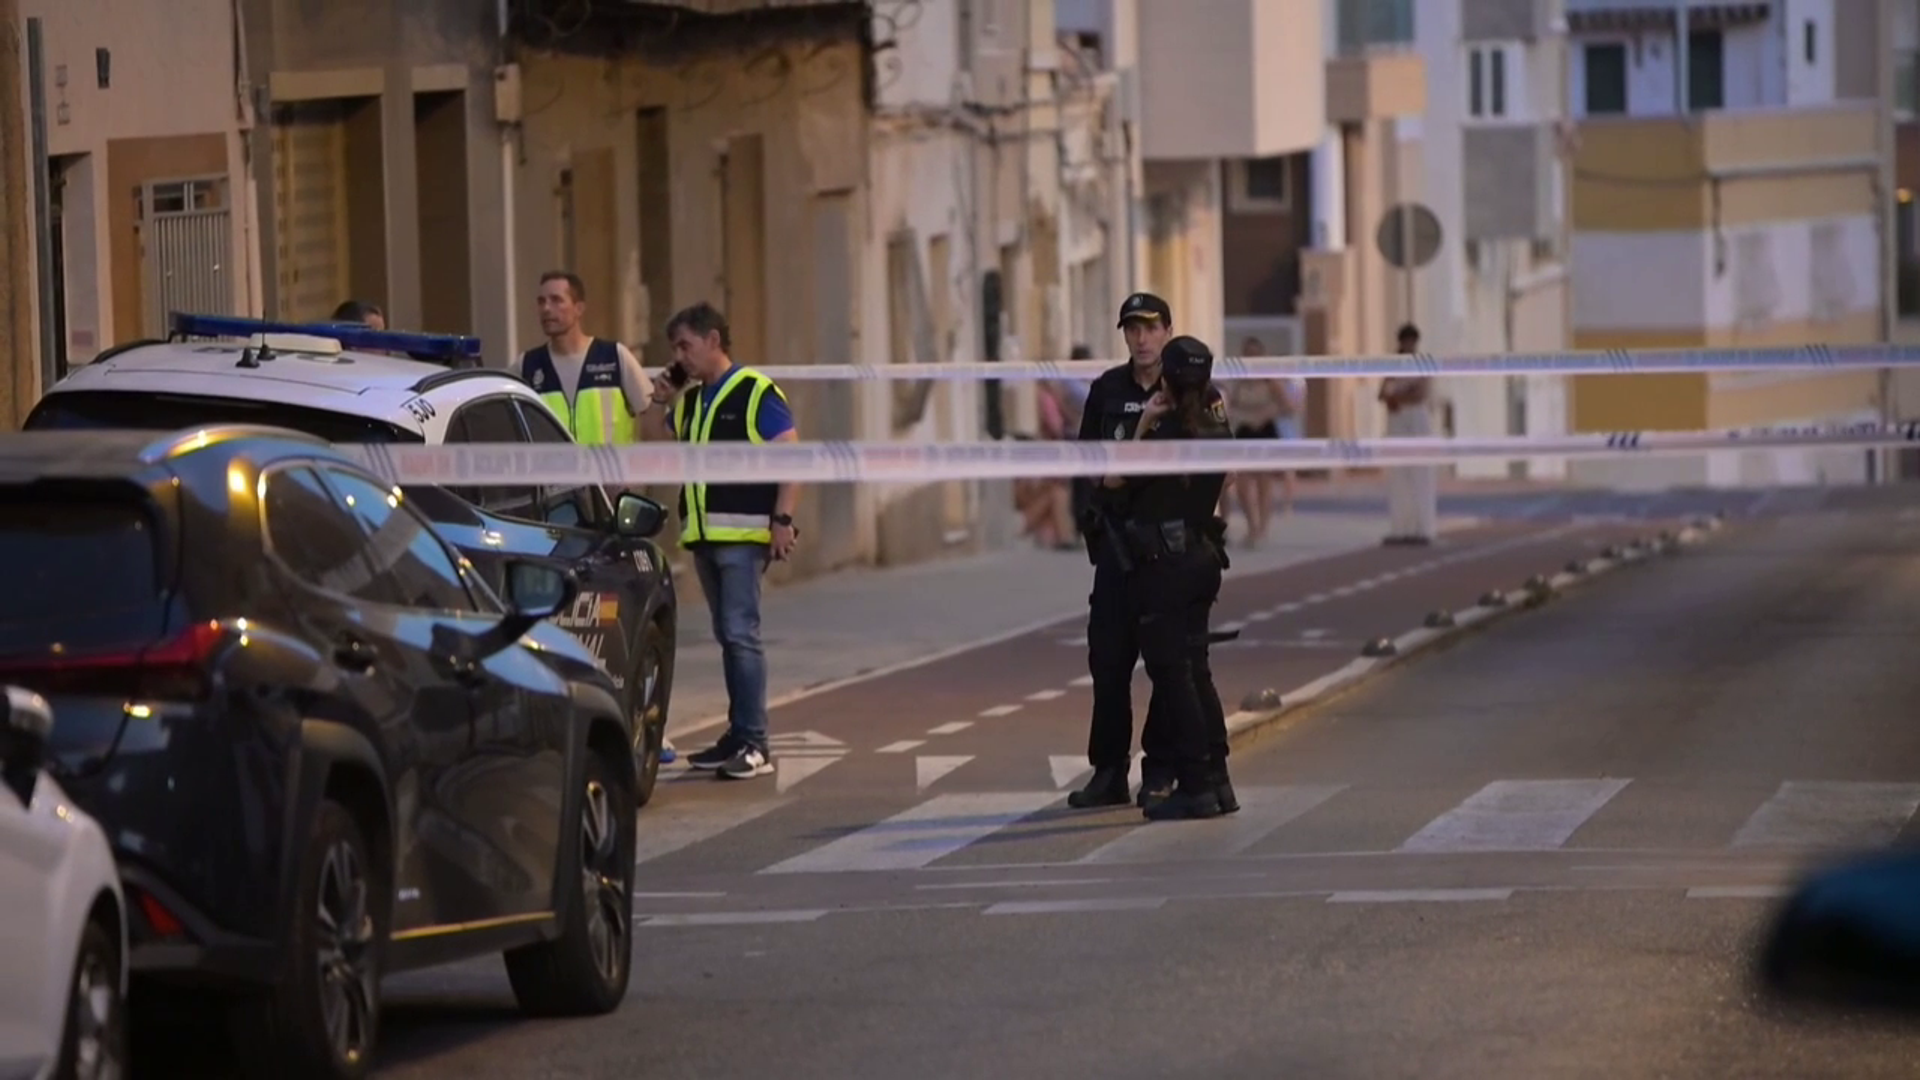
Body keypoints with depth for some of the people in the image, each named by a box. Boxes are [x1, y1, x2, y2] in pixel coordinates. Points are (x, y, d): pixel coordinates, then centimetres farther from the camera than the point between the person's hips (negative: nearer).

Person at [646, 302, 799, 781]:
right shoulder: (689, 399, 16)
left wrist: (782, 519, -16)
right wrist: (665, 407, 10)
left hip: (743, 533, -8)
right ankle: (739, 737, 17)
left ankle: (754, 744, -11)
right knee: (729, 637, 12)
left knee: (740, 634, -11)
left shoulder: (757, 394, -6)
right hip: (702, 534, 8)